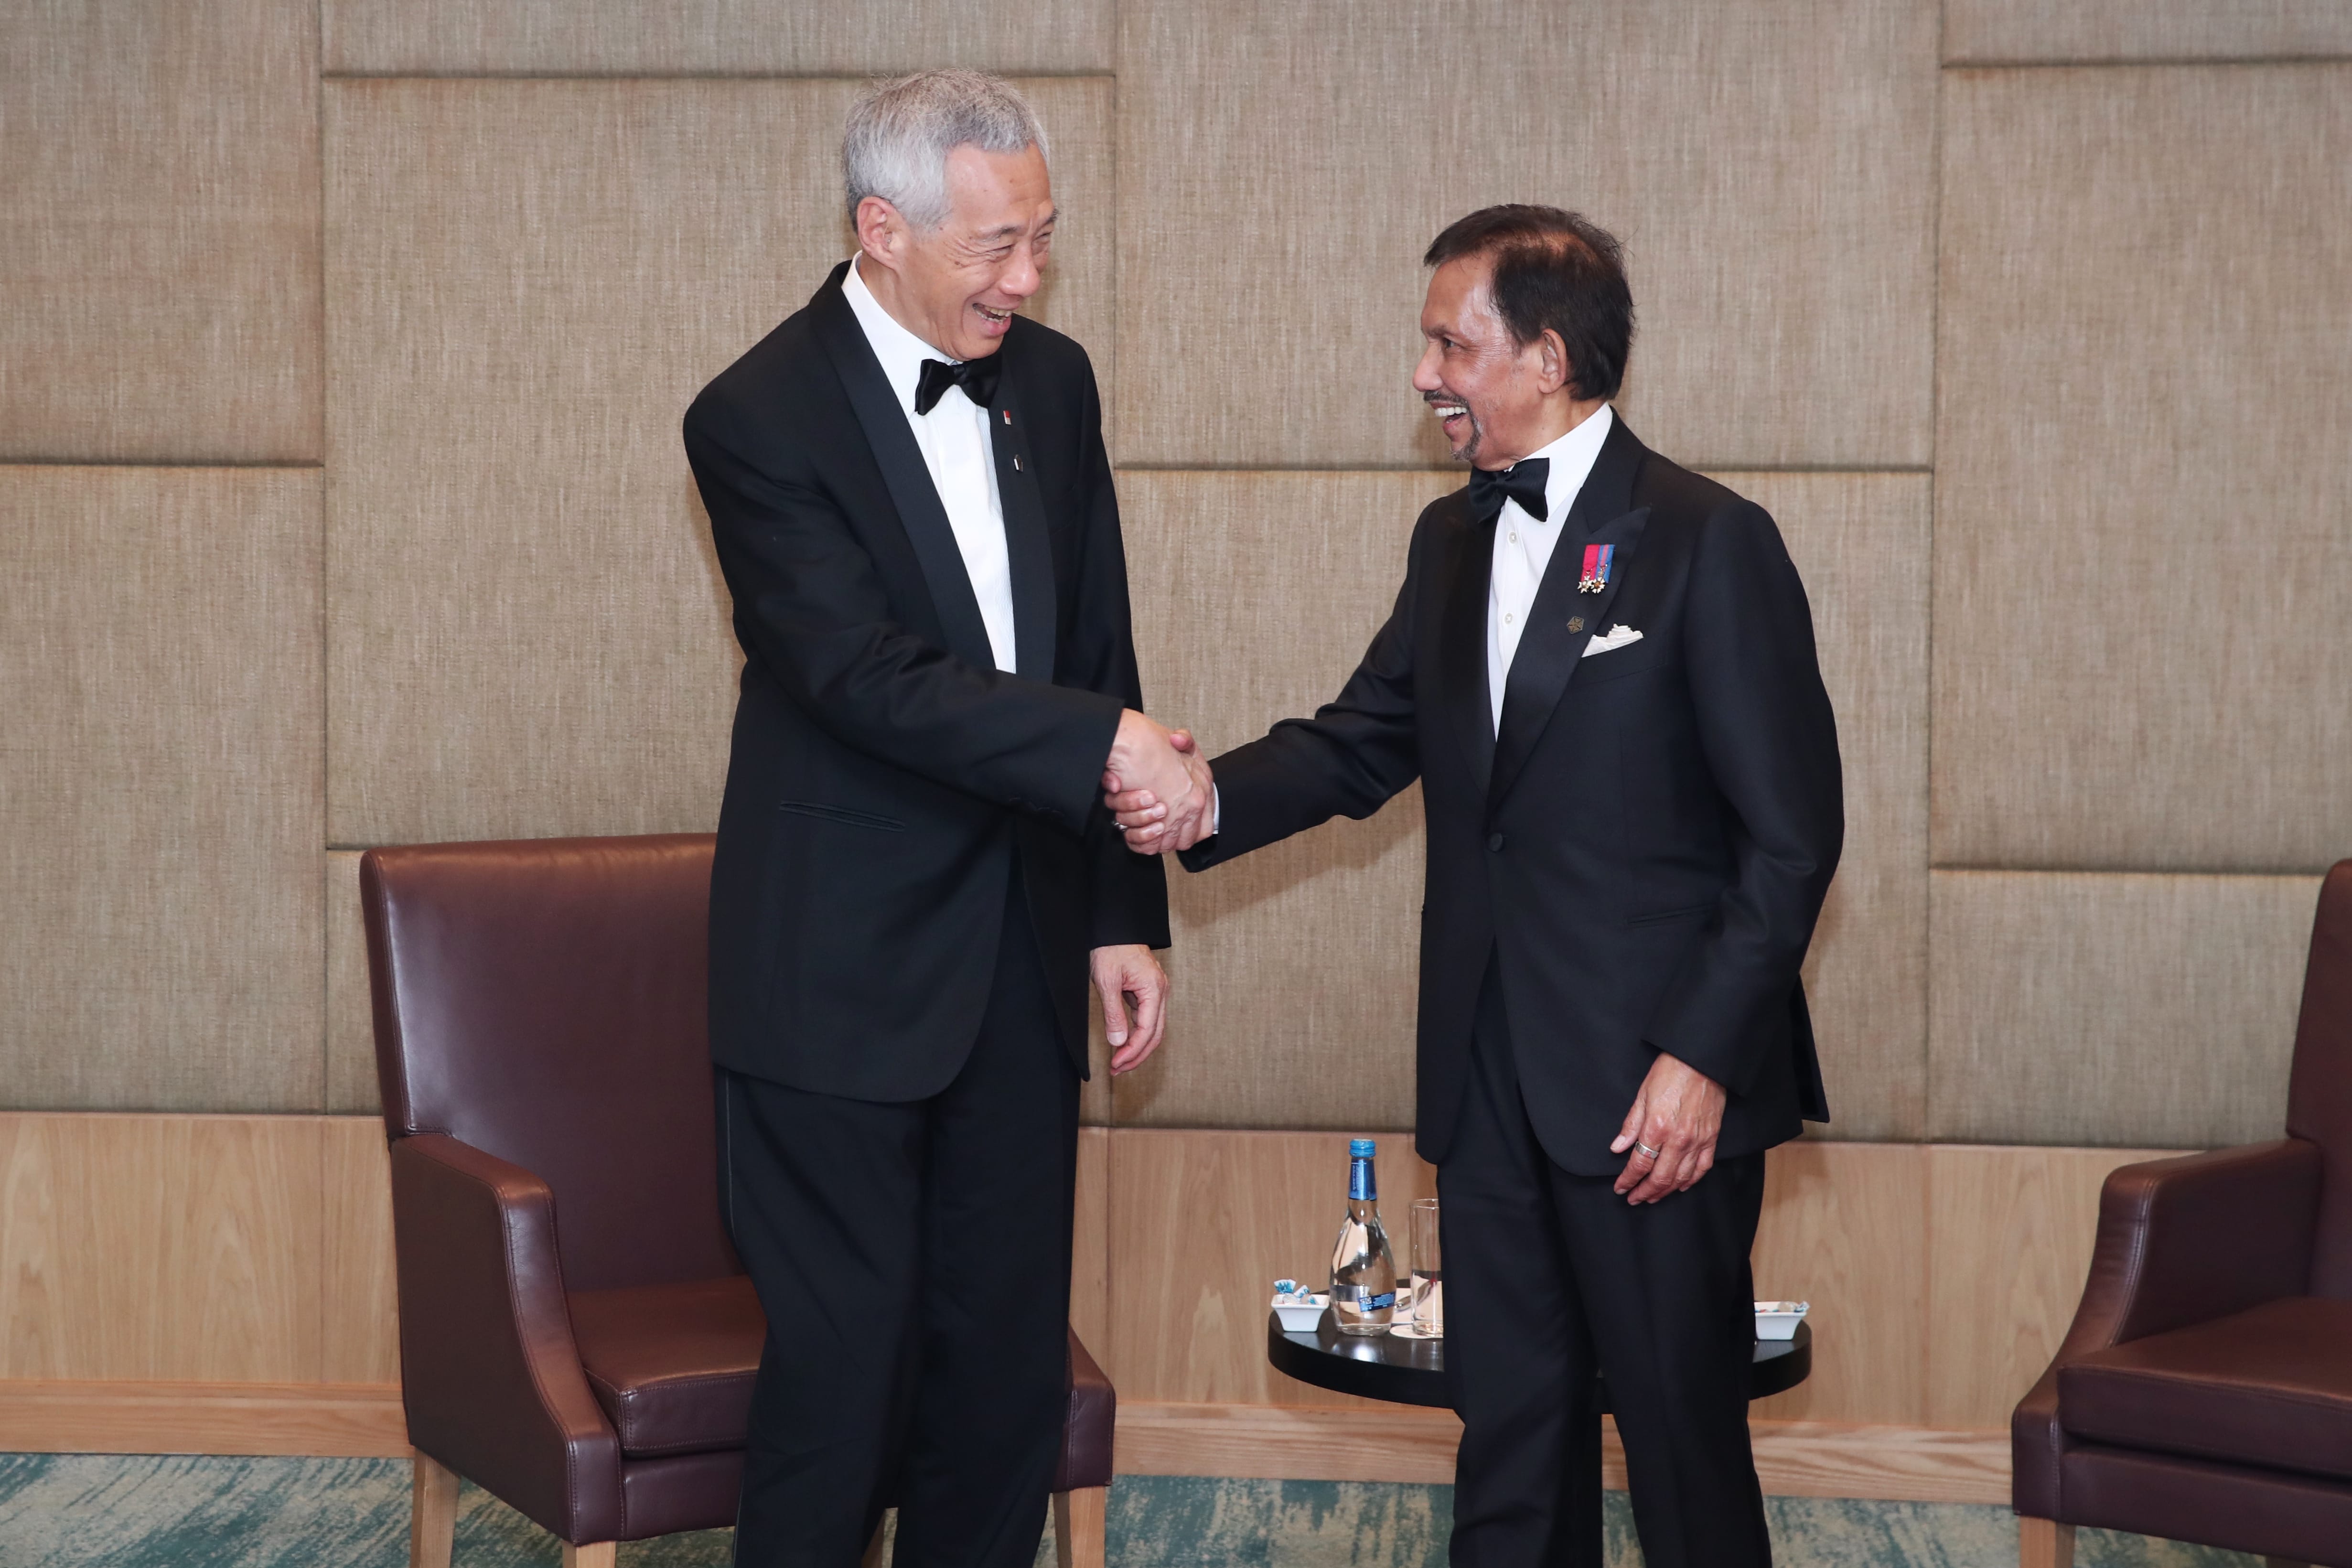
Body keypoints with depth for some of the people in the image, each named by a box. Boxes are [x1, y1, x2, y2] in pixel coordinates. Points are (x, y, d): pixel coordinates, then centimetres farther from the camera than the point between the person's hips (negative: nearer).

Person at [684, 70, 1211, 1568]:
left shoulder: (1052, 382, 7)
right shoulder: (761, 418, -12)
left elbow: (1097, 653, 12)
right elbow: (870, 679, -21)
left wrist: (1124, 914, 9)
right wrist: (1100, 740, -25)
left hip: (1021, 964, 6)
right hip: (843, 978, -6)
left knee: (1010, 1360, 11)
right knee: (845, 1360, 0)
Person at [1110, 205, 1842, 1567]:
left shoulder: (1709, 544, -9)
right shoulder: (1454, 542, 14)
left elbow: (1793, 833, -11)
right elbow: (1363, 742, 15)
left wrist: (1702, 1058, -17)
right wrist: (1212, 803, -6)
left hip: (1655, 1087, -7)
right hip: (1494, 1080, 7)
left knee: (1684, 1440, 2)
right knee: (1509, 1434, 13)